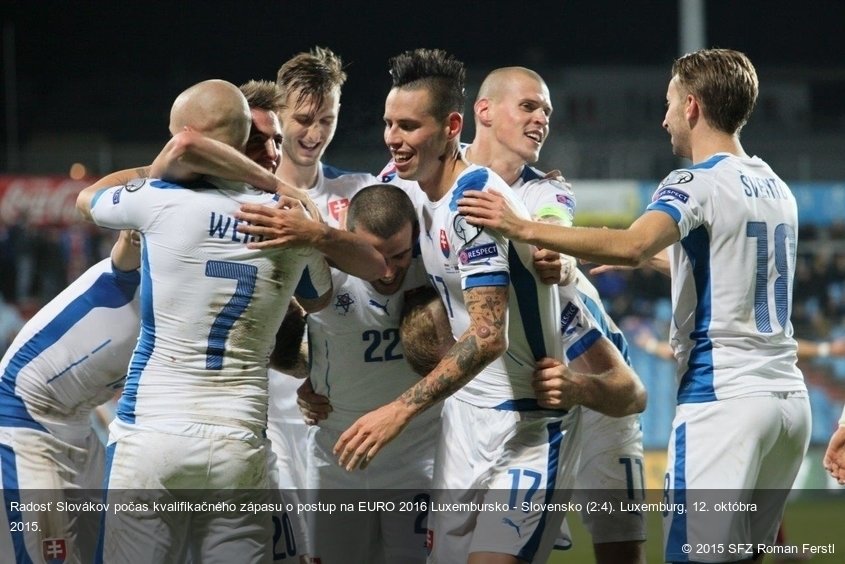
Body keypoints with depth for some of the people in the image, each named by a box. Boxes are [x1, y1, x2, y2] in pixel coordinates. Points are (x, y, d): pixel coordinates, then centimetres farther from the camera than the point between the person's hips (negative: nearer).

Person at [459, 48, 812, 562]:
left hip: (723, 398, -8)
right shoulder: (777, 189, 16)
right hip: (789, 396, 8)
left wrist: (525, 229, -26)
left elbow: (632, 247, -28)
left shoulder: (697, 186, -9)